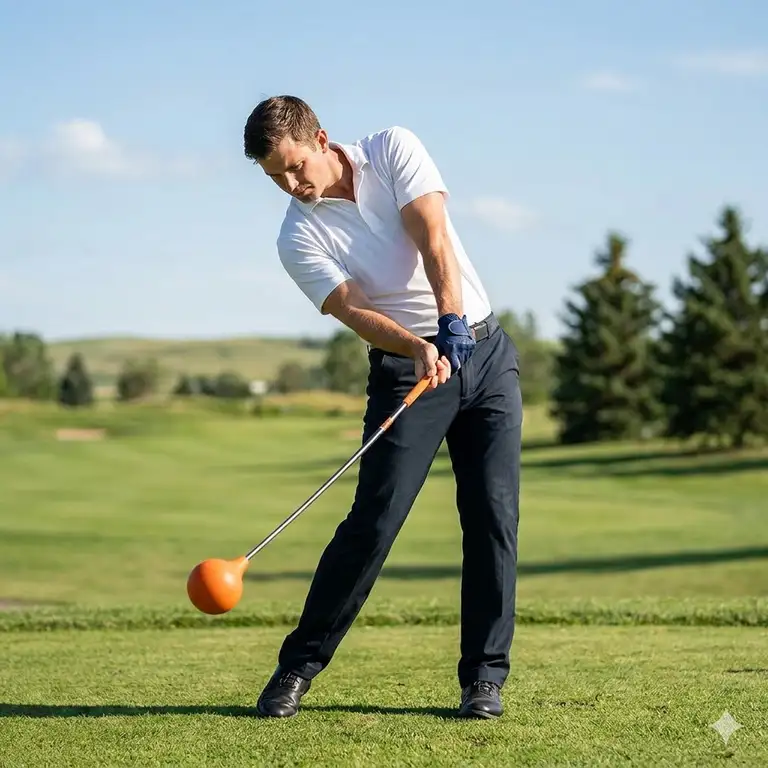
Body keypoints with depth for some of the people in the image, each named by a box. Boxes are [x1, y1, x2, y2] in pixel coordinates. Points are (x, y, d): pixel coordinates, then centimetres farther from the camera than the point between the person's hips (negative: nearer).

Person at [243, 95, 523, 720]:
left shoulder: (394, 150, -4)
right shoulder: (300, 238, -7)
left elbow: (434, 240, -15)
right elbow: (354, 311, -19)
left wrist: (452, 327, -28)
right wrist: (419, 349, -37)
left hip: (484, 348, 2)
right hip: (405, 370, -1)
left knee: (494, 516, -5)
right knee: (374, 521, -10)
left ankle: (484, 677, 3)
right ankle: (298, 667, 2)